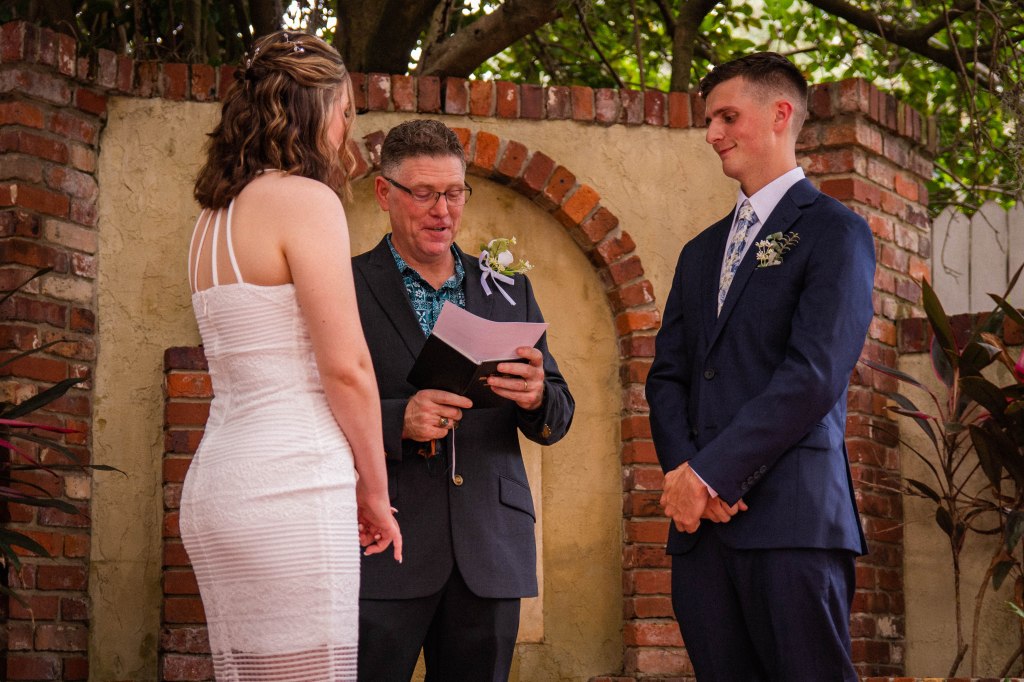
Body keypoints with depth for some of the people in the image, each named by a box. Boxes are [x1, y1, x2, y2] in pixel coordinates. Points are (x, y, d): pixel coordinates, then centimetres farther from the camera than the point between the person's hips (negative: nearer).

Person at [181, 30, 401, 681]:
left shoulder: (215, 217, 18)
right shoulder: (306, 198, -8)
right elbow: (346, 367, -12)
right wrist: (374, 491, 0)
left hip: (216, 483, 9)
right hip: (289, 488, -9)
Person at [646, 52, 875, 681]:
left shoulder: (834, 231, 0)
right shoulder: (703, 252, 22)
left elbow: (815, 374, -12)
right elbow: (667, 375, 15)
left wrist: (711, 473, -13)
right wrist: (683, 472, -4)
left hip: (791, 517, -6)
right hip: (702, 522, 6)